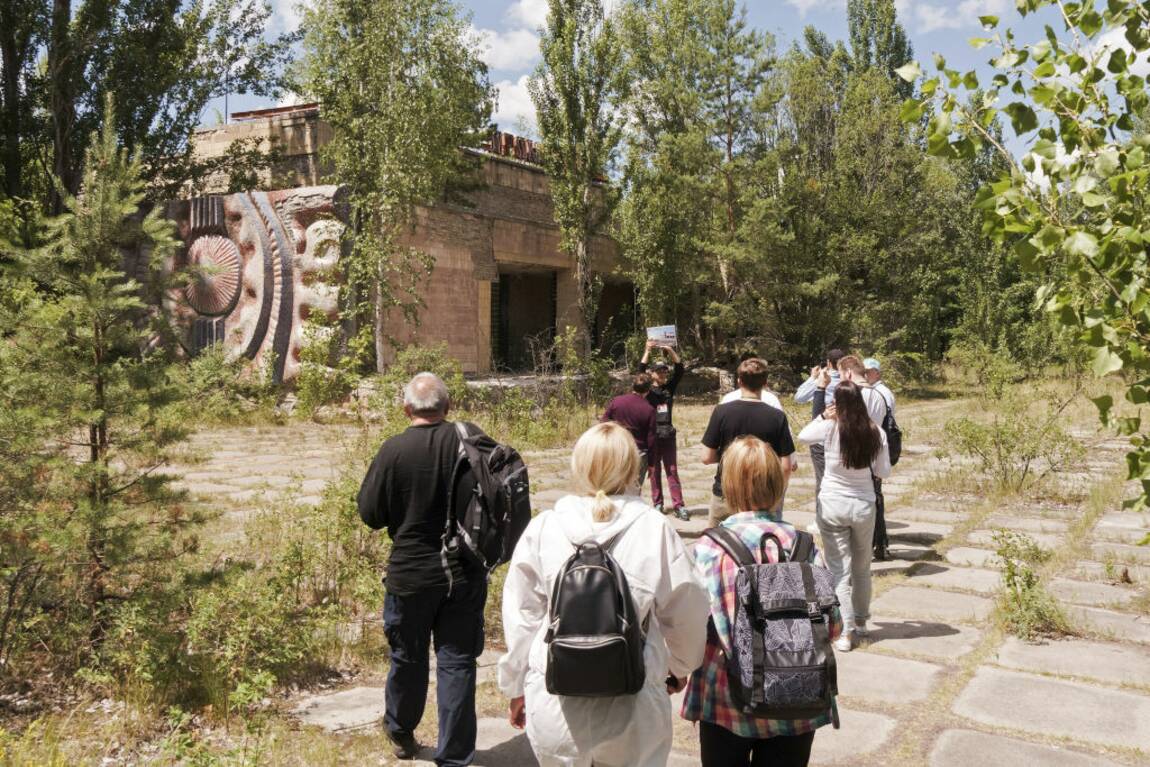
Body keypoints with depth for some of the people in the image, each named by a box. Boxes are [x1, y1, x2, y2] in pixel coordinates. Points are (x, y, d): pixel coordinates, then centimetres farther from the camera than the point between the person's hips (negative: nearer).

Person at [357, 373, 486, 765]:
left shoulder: (394, 450, -14)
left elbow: (370, 513, -7)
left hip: (411, 574, -1)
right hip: (465, 573, 1)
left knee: (408, 658, 19)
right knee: (457, 663, 8)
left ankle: (401, 733, 41)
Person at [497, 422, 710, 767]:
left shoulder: (542, 529, -6)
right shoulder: (656, 530, -10)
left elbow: (520, 615, 2)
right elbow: (687, 612, -2)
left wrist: (516, 686, 17)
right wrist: (680, 667, 19)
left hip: (554, 707, 2)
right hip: (633, 710, -1)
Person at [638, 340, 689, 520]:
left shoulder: (670, 388, 7)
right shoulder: (648, 389, 0)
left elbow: (679, 369, -1)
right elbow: (640, 371, -14)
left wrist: (670, 351, -12)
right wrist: (647, 351, -21)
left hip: (669, 434, 2)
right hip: (652, 435, -2)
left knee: (672, 471, 3)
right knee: (655, 471, 6)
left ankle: (679, 505, 1)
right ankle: (657, 504, 15)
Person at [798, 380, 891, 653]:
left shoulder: (830, 429, -14)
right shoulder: (876, 433, -9)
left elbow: (802, 437, 5)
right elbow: (884, 472, 1)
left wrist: (822, 416, 13)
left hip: (832, 506, -2)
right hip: (864, 505, 2)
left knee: (839, 570, 4)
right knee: (862, 568, 19)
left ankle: (845, 632, 1)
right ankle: (861, 622, 35)